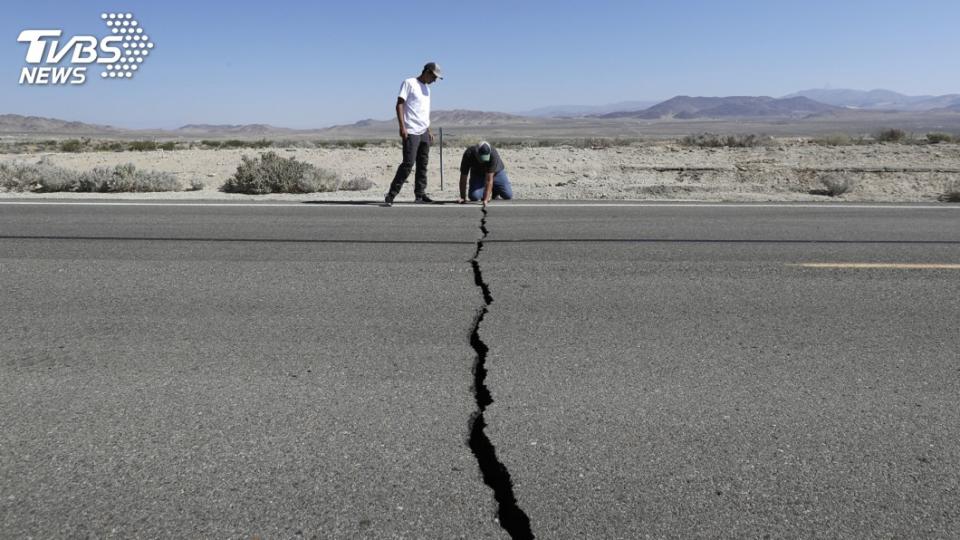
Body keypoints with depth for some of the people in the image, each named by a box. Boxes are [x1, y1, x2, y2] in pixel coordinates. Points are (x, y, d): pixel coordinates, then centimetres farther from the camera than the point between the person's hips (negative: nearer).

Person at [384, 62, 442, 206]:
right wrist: (402, 127, -17)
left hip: (424, 132, 8)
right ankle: (391, 194, -7)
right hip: (411, 132, -8)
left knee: (423, 164, 8)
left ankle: (420, 194, 14)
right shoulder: (409, 83, -4)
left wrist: (429, 130, 20)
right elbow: (399, 104, -9)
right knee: (408, 163, -12)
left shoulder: (426, 88, 20)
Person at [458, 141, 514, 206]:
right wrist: (463, 198, -23)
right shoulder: (468, 154, -32)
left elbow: (489, 179, -40)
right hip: (477, 174, 1)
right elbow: (463, 178, -24)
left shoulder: (493, 155, -38)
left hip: (496, 172, -1)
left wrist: (486, 199, -43)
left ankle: (494, 190, 16)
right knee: (474, 196, -23)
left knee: (508, 195, -15)